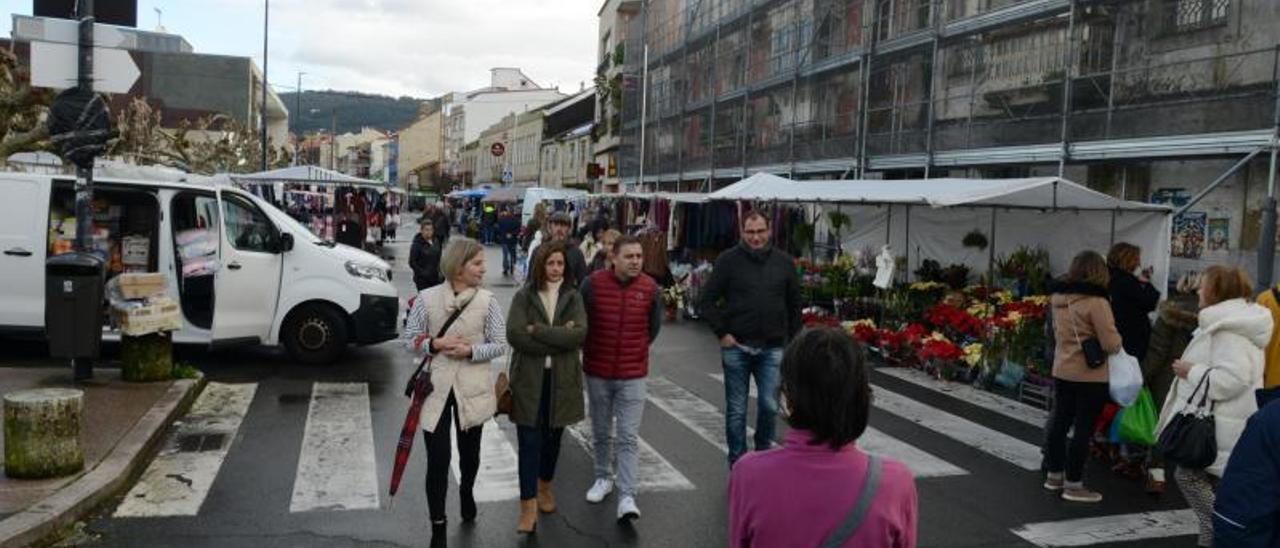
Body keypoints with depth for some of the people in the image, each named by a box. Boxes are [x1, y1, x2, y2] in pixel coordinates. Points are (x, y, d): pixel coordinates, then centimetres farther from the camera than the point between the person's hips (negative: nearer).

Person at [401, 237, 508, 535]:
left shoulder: (487, 301, -7)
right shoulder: (427, 298, -7)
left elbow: (500, 345, -4)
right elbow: (411, 338, 1)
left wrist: (471, 350, -20)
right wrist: (434, 344, -18)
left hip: (472, 387, 1)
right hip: (436, 386, -1)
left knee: (469, 450, 19)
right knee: (437, 457, -2)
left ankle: (466, 493, 50)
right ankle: (437, 527, 12)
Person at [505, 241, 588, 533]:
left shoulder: (573, 297, 3)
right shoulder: (523, 296, -2)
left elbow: (580, 334, -13)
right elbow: (514, 334, -15)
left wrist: (537, 330, -17)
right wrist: (559, 339, -17)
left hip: (561, 379, 2)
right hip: (529, 378, -2)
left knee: (553, 437, 16)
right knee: (529, 441, -3)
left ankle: (545, 486, 38)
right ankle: (528, 505, 3)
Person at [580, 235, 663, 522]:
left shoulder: (650, 288, -7)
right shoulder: (593, 283, -11)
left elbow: (654, 326, 9)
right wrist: (592, 351, 8)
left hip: (633, 374, -1)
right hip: (597, 372, 1)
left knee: (628, 438, -4)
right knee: (600, 433, 17)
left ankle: (626, 497, -2)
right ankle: (603, 478, 36)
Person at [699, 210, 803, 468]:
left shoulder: (784, 262, 5)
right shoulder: (728, 260, -3)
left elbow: (794, 305, 11)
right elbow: (708, 300, 0)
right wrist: (722, 333, -7)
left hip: (772, 349, 2)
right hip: (736, 347, -1)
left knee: (769, 405, 1)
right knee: (736, 410, 7)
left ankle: (764, 451, 26)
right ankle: (738, 463, 21)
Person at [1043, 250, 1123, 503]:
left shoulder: (1058, 298, 2)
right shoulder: (1096, 301, -18)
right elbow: (1111, 344, -17)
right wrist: (1116, 339, 2)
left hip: (1062, 371, 7)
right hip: (1090, 376, -7)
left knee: (1059, 423, 15)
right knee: (1083, 429, 2)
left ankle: (1054, 475, 26)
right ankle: (1073, 484, 8)